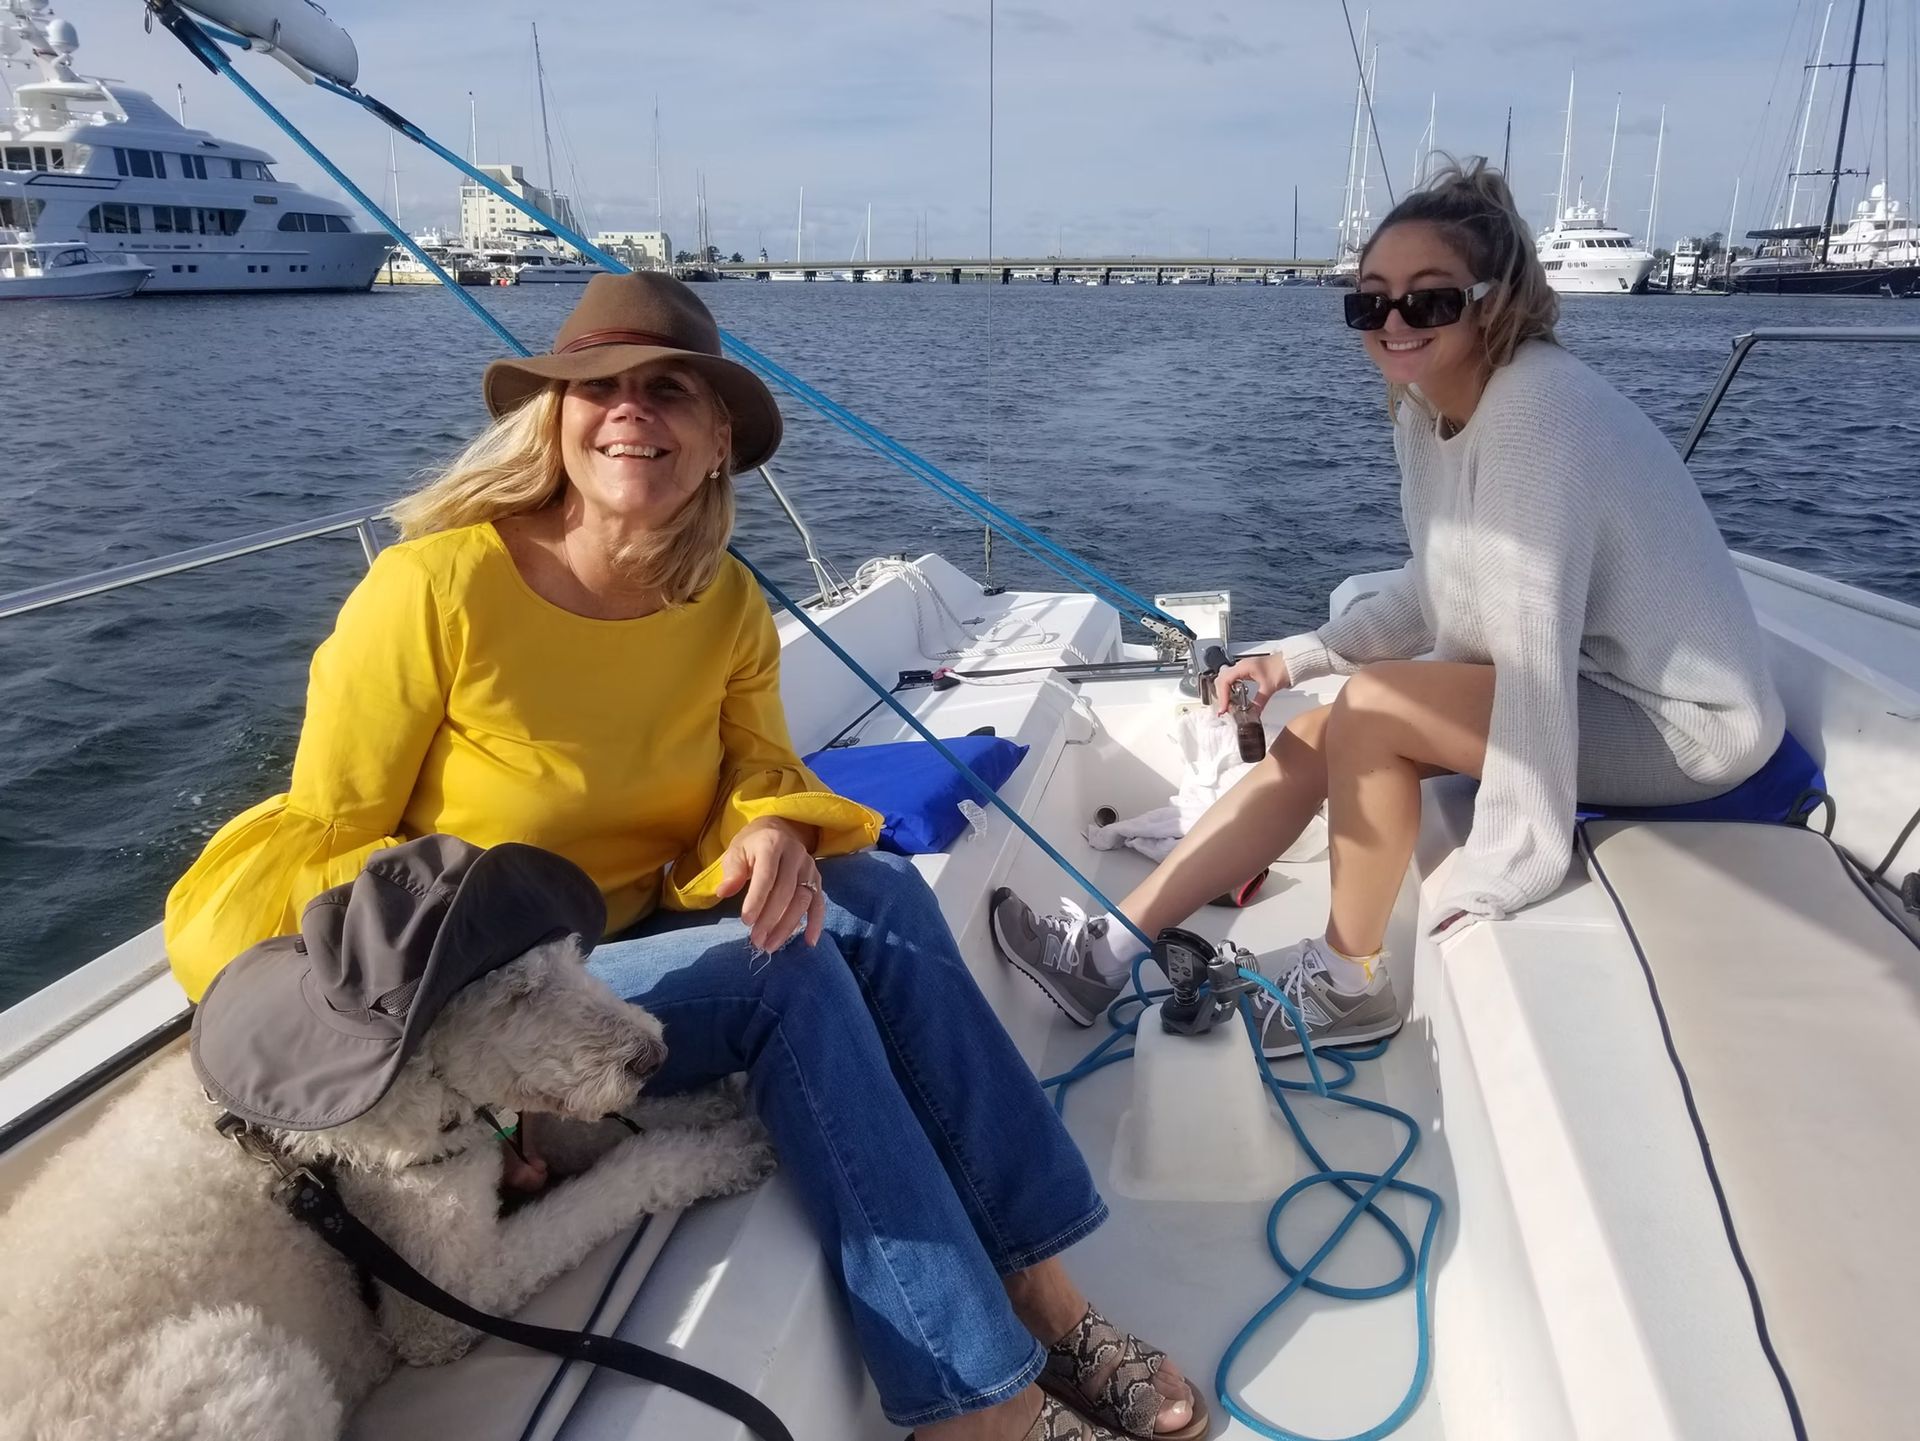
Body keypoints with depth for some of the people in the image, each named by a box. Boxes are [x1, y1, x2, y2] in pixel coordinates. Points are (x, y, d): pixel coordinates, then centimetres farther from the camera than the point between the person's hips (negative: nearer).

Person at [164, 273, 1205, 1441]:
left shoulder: (728, 606, -4)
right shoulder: (436, 586, -19)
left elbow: (762, 772, 4)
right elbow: (320, 850, -12)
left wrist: (776, 833, -21)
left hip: (649, 941, 5)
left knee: (875, 893, -20)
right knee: (790, 970, -27)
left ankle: (1043, 1307, -14)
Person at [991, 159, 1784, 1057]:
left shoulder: (1533, 412, -26)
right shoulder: (1426, 407, 1)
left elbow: (1536, 651, -32)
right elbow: (1435, 593, 10)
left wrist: (1491, 882, -32)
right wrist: (1296, 658, 0)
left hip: (1680, 719, -8)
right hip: (1587, 679, 9)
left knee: (1372, 707, -22)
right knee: (1313, 739, -1)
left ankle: (1346, 981, -2)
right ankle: (1107, 950, 3)